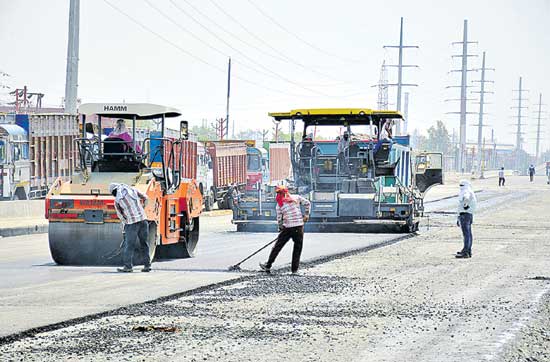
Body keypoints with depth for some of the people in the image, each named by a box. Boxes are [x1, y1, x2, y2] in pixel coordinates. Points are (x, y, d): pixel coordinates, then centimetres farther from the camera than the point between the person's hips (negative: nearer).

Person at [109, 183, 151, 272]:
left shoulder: (117, 200, 2)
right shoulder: (132, 190, 9)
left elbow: (121, 216, 10)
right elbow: (144, 198, 21)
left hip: (132, 222, -4)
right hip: (143, 219, 4)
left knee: (129, 245, 2)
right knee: (144, 243, 11)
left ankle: (128, 266, 1)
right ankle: (147, 266, 12)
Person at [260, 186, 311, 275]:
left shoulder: (279, 204, 1)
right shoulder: (296, 198, 3)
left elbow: (279, 219, 3)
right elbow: (307, 203, 3)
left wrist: (281, 228, 16)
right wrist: (306, 214, 11)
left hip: (287, 227, -1)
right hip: (299, 226, 1)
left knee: (277, 246, 9)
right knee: (297, 247, 9)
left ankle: (268, 266, 14)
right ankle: (294, 269, 8)